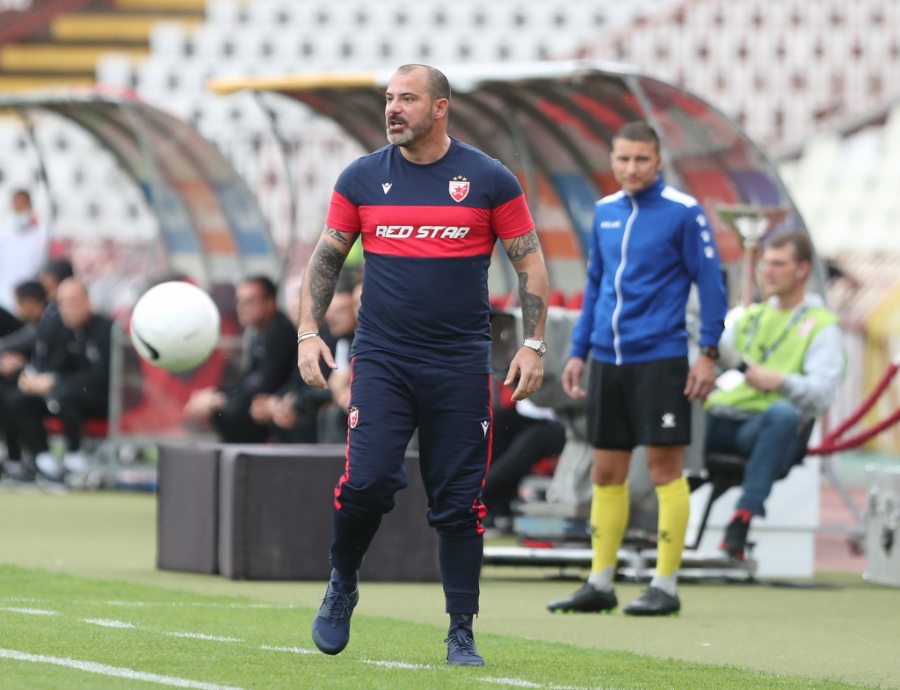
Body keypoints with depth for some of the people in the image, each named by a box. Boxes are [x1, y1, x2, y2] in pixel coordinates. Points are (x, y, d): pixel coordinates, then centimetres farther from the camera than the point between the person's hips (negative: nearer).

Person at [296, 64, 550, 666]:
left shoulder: (489, 180, 0)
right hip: (381, 361, 1)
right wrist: (309, 331, 2)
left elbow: (530, 262, 5)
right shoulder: (362, 178, 5)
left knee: (459, 502, -1)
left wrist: (534, 345, -2)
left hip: (461, 363, -1)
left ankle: (462, 634, 7)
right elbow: (326, 257, 12)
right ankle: (342, 586, 13)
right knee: (366, 482, -14)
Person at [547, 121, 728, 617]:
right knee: (606, 472, 8)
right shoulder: (604, 212, 12)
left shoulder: (683, 212, -5)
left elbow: (710, 282, -4)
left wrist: (709, 353, -10)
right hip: (608, 361, 6)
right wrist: (578, 352, 16)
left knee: (664, 468, -4)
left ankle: (665, 586, 0)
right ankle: (600, 584, 14)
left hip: (659, 359, -6)